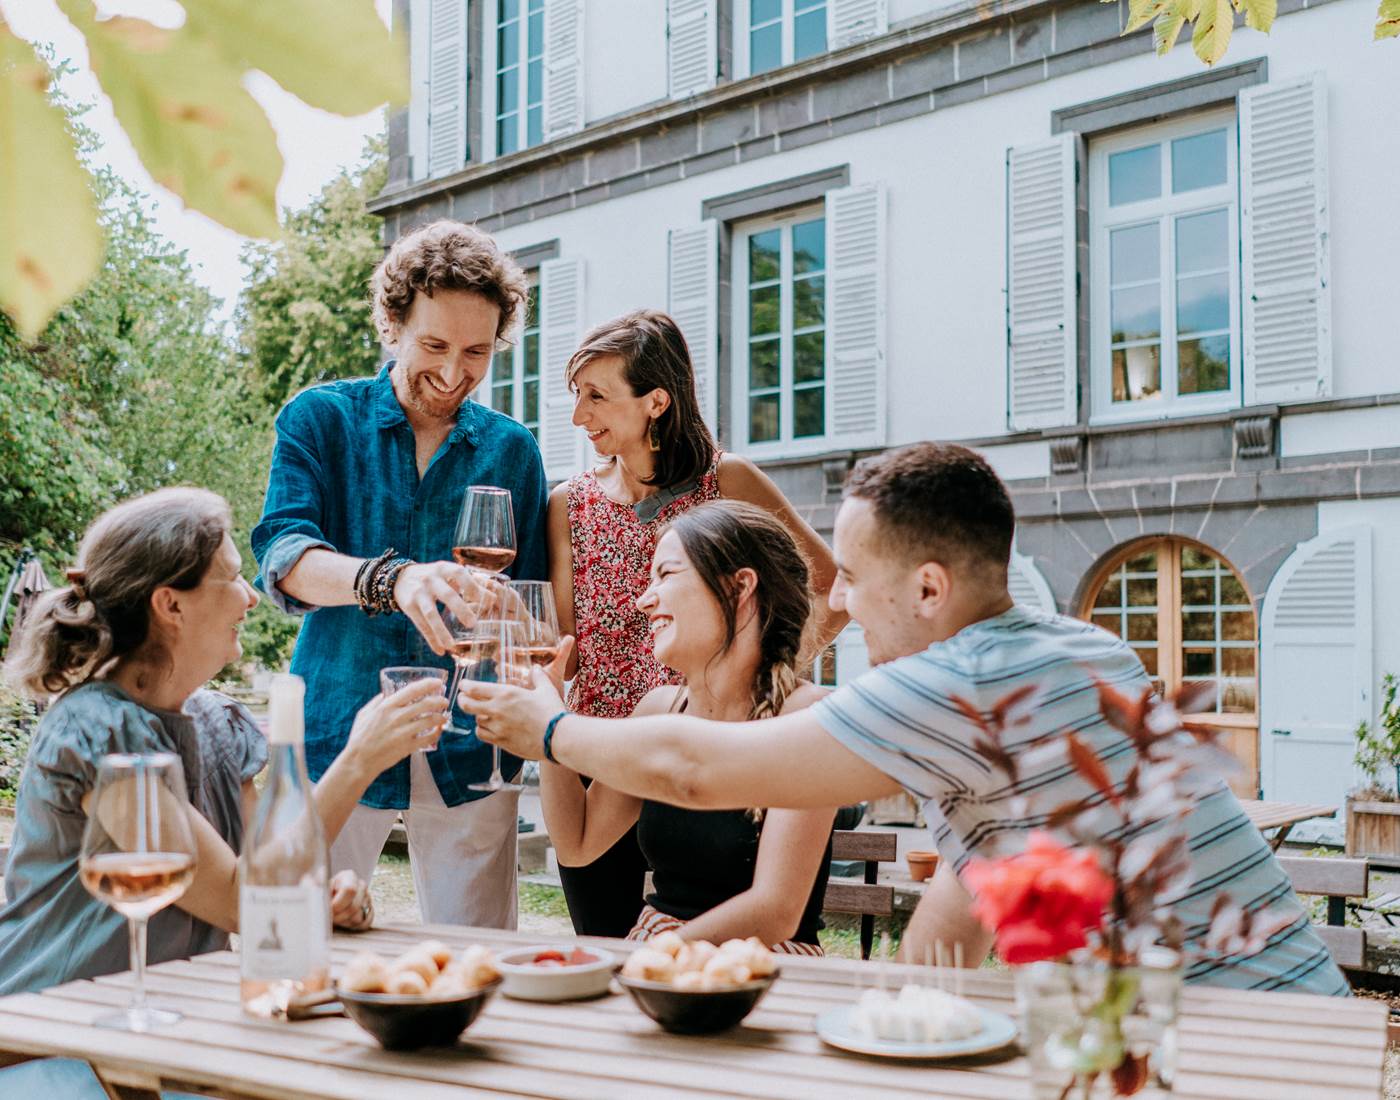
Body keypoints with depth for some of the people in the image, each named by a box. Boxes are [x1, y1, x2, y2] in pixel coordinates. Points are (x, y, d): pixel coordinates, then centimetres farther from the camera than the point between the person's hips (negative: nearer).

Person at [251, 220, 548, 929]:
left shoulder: (512, 450, 9)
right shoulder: (321, 418, 2)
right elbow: (283, 558, -14)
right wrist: (389, 578, -33)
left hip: (467, 746, 2)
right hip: (338, 735, -2)